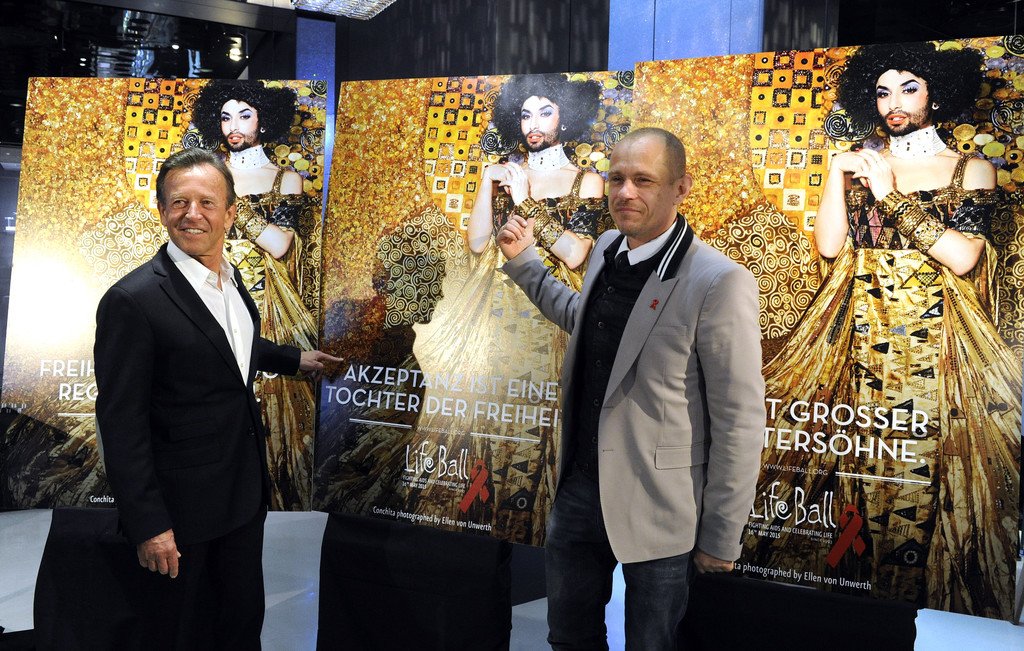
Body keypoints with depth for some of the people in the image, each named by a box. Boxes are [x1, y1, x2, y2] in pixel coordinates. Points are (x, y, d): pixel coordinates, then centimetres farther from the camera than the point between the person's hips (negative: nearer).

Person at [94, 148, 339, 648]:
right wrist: (148, 525, -20)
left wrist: (293, 359, 32)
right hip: (183, 507, -7)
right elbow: (121, 422, -20)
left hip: (245, 492, 7)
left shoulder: (230, 277, 4)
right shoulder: (133, 300, -21)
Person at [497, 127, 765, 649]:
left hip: (655, 507, -7)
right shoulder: (607, 249, 3)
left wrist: (722, 539, -12)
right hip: (579, 487, 7)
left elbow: (739, 419, -17)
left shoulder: (717, 283, -21)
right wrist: (523, 261, 15)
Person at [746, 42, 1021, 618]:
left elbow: (963, 256, -10)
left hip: (933, 347, -2)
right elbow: (830, 245, 4)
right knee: (853, 466, -2)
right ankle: (853, 581, 12)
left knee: (920, 469, -7)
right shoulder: (863, 166, 14)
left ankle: (921, 593, 9)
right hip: (860, 342, 3)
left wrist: (893, 197, -9)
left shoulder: (970, 171, 5)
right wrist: (838, 171, -2)